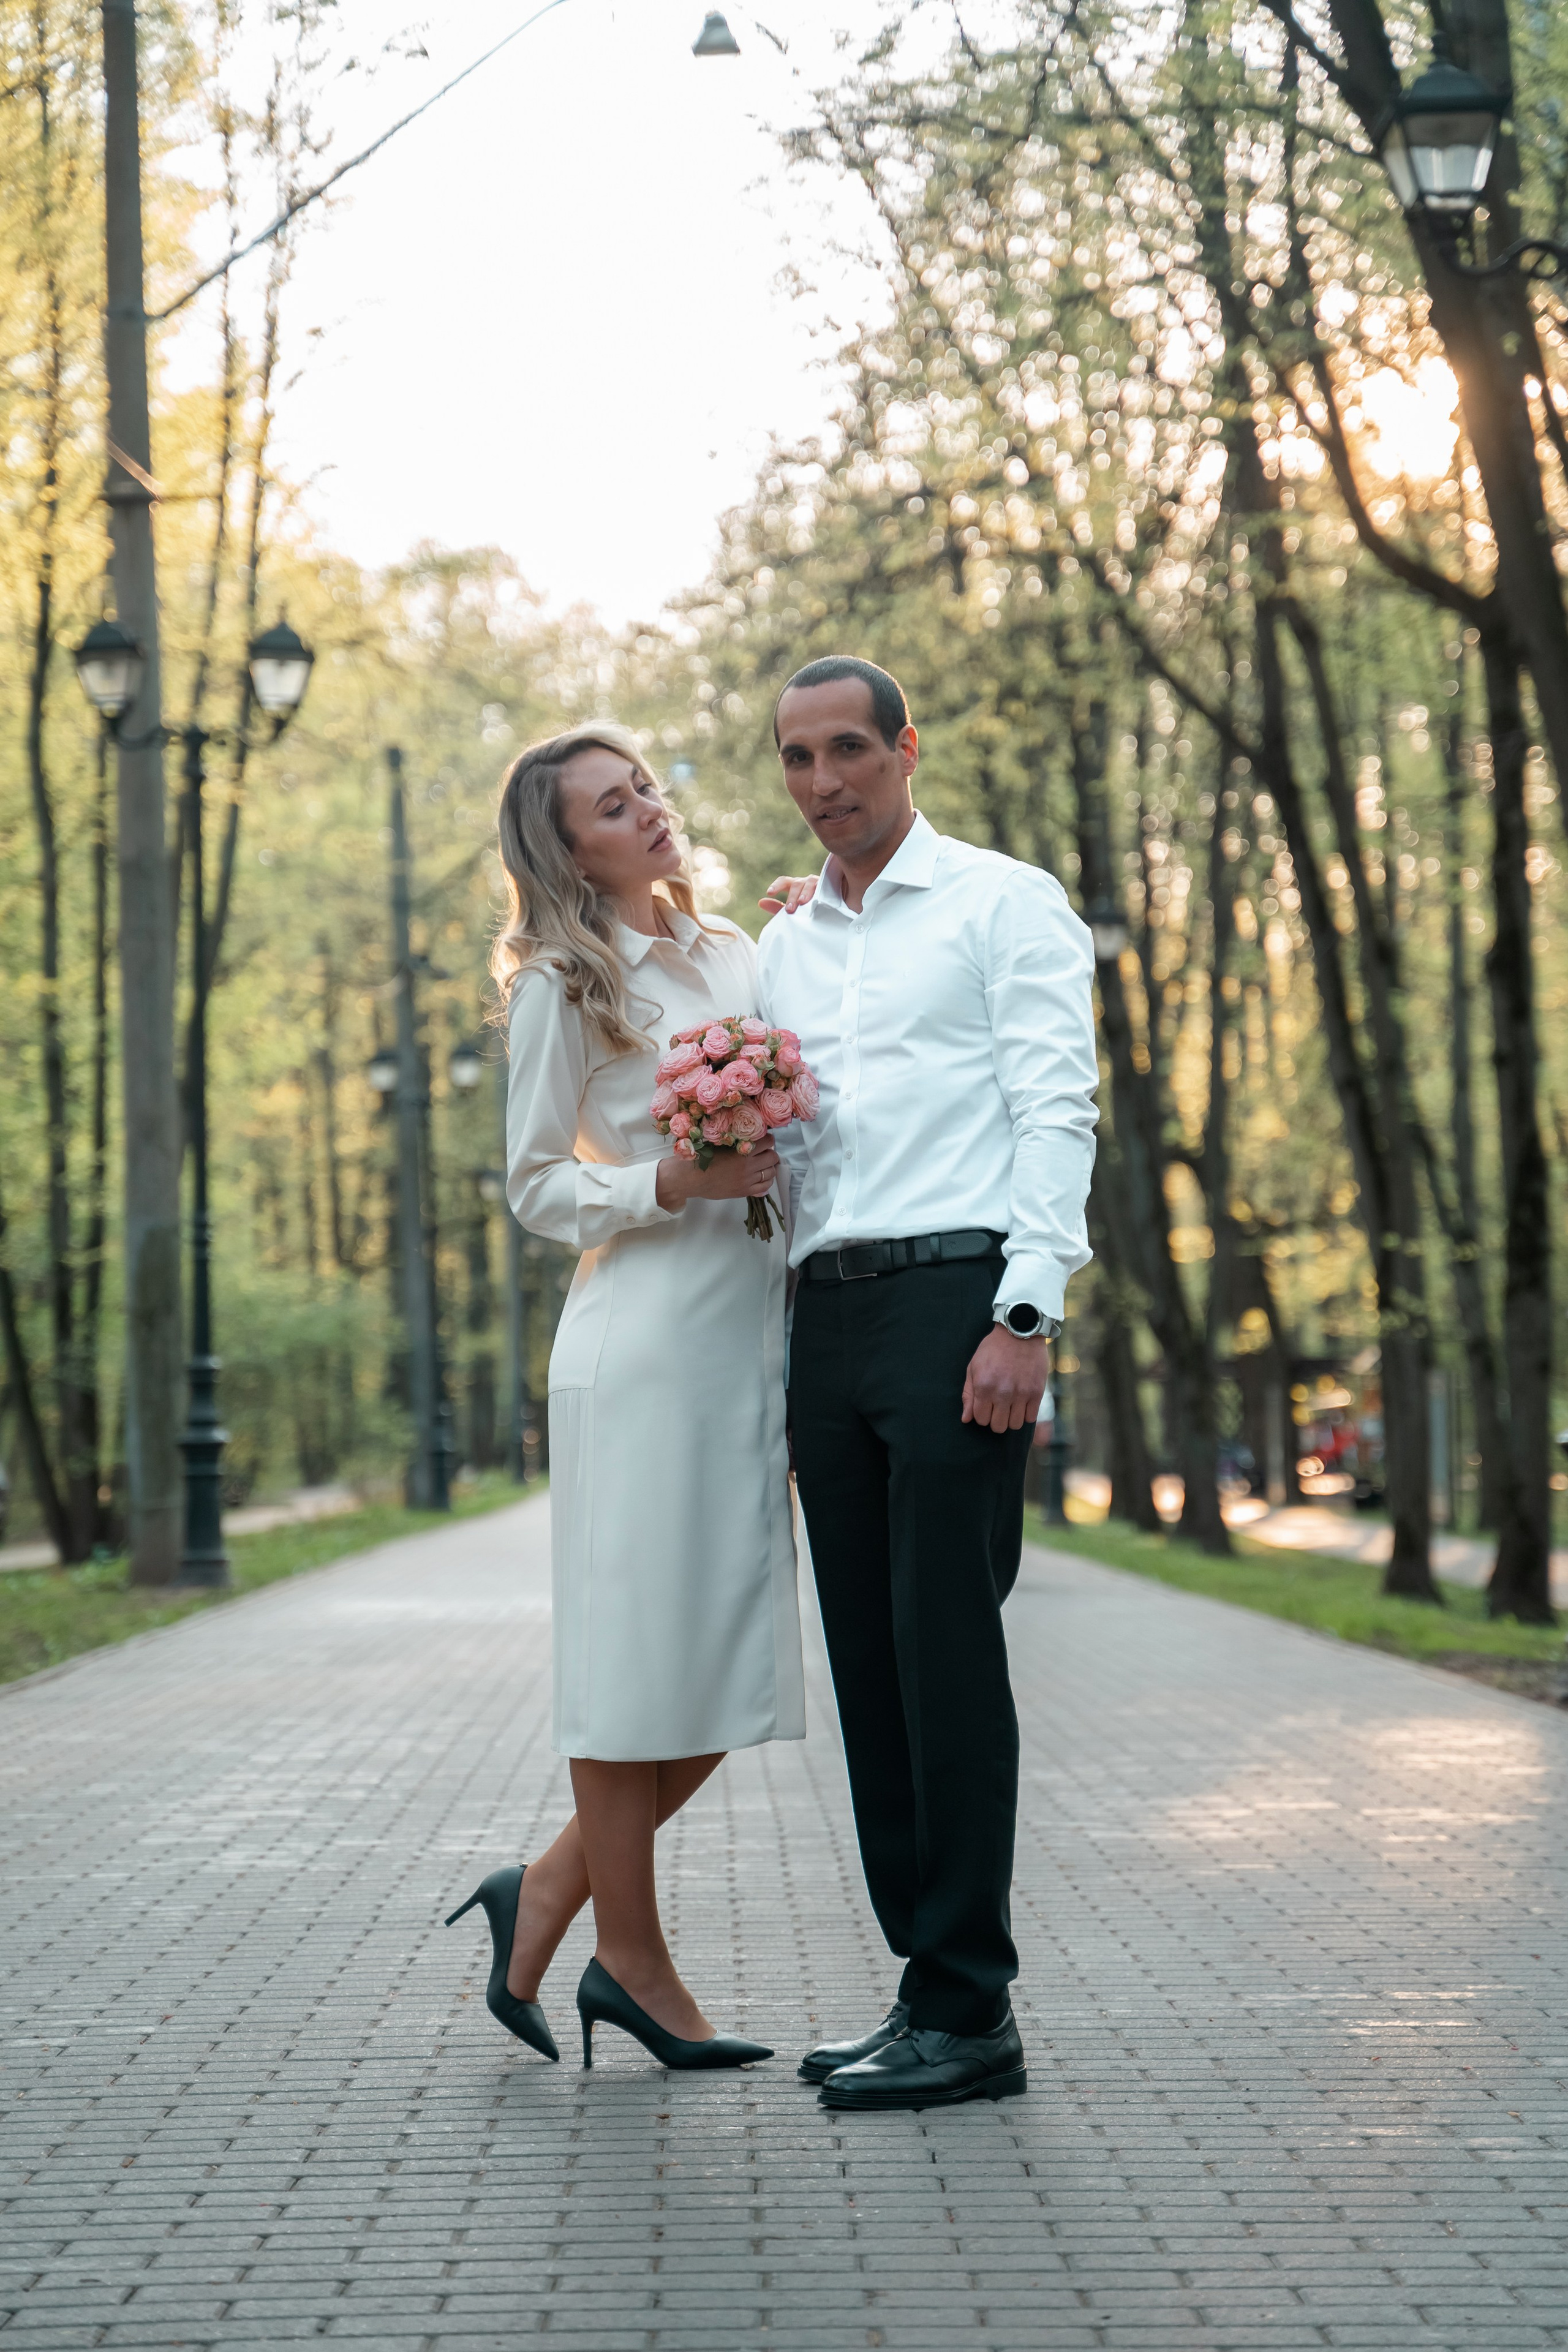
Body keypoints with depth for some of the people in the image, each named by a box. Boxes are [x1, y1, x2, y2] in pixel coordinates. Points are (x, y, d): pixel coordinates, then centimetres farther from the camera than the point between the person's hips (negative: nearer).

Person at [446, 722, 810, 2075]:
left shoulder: (732, 953, 16)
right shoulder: (564, 987, -1)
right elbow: (536, 1187, -1)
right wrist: (671, 1184, -17)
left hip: (753, 1336, 7)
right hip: (643, 1340, -7)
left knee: (734, 1664, 6)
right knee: (643, 1655, -2)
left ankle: (548, 1893, 20)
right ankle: (634, 1959, 10)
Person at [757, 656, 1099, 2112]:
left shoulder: (1003, 903, 3)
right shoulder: (783, 950, 21)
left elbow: (1056, 1110, -6)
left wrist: (1026, 1316, -16)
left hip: (957, 1296, -7)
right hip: (827, 1314, 7)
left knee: (945, 1649, -9)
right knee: (868, 1654, 6)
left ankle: (970, 2014, -6)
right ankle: (925, 1979, 12)